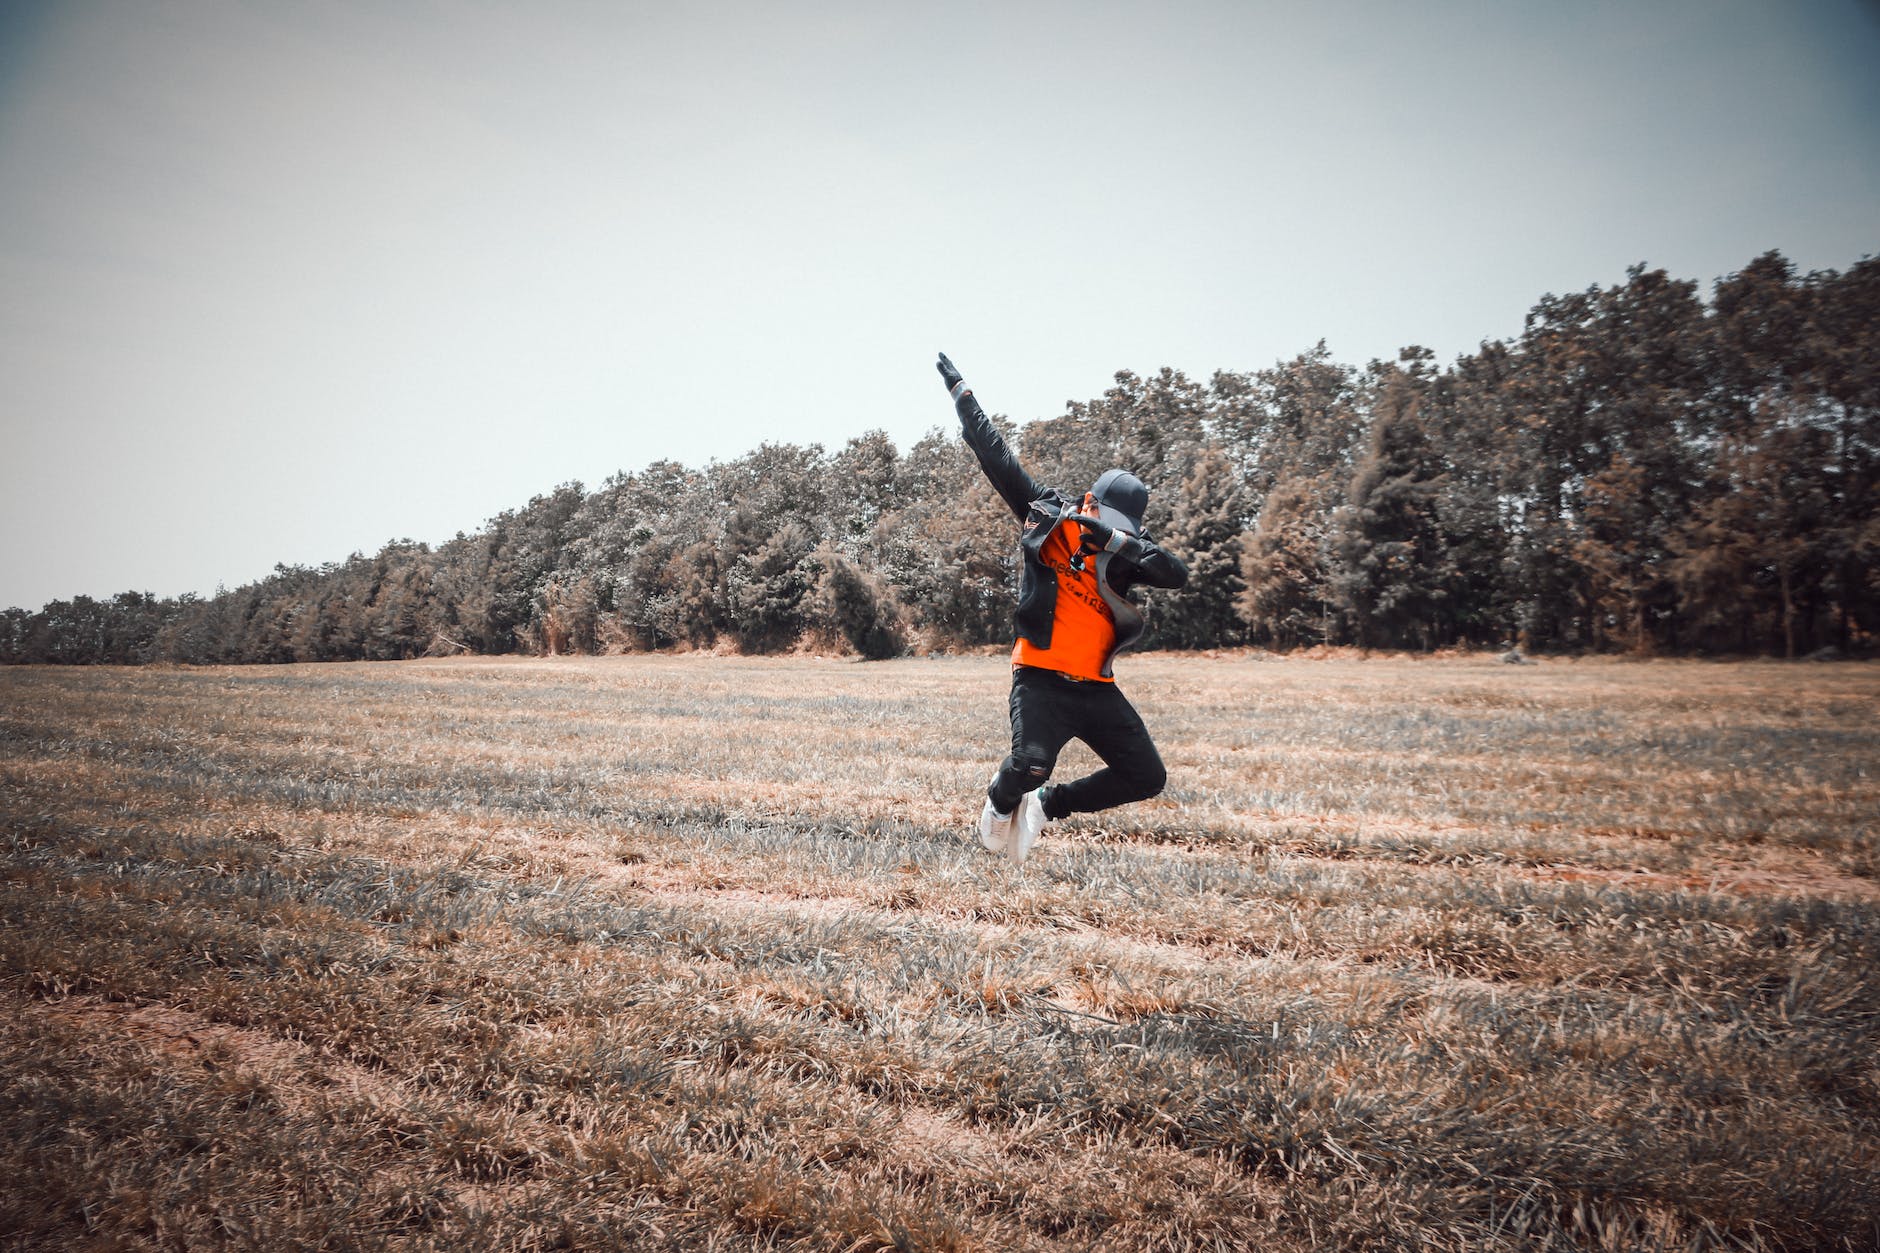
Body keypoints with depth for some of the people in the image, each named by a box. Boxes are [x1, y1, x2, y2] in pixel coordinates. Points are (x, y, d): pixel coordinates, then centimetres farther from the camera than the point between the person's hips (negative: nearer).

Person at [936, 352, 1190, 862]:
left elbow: (1177, 573, -14)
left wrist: (1112, 540, -26)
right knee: (1031, 765, -26)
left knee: (1147, 777, 2)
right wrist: (960, 391, 7)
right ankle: (1001, 800, 13)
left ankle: (1047, 805, 22)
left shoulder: (1128, 552, 5)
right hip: (1042, 680, -4)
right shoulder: (1050, 517, 1)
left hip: (1097, 687, 5)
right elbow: (996, 455, 4)